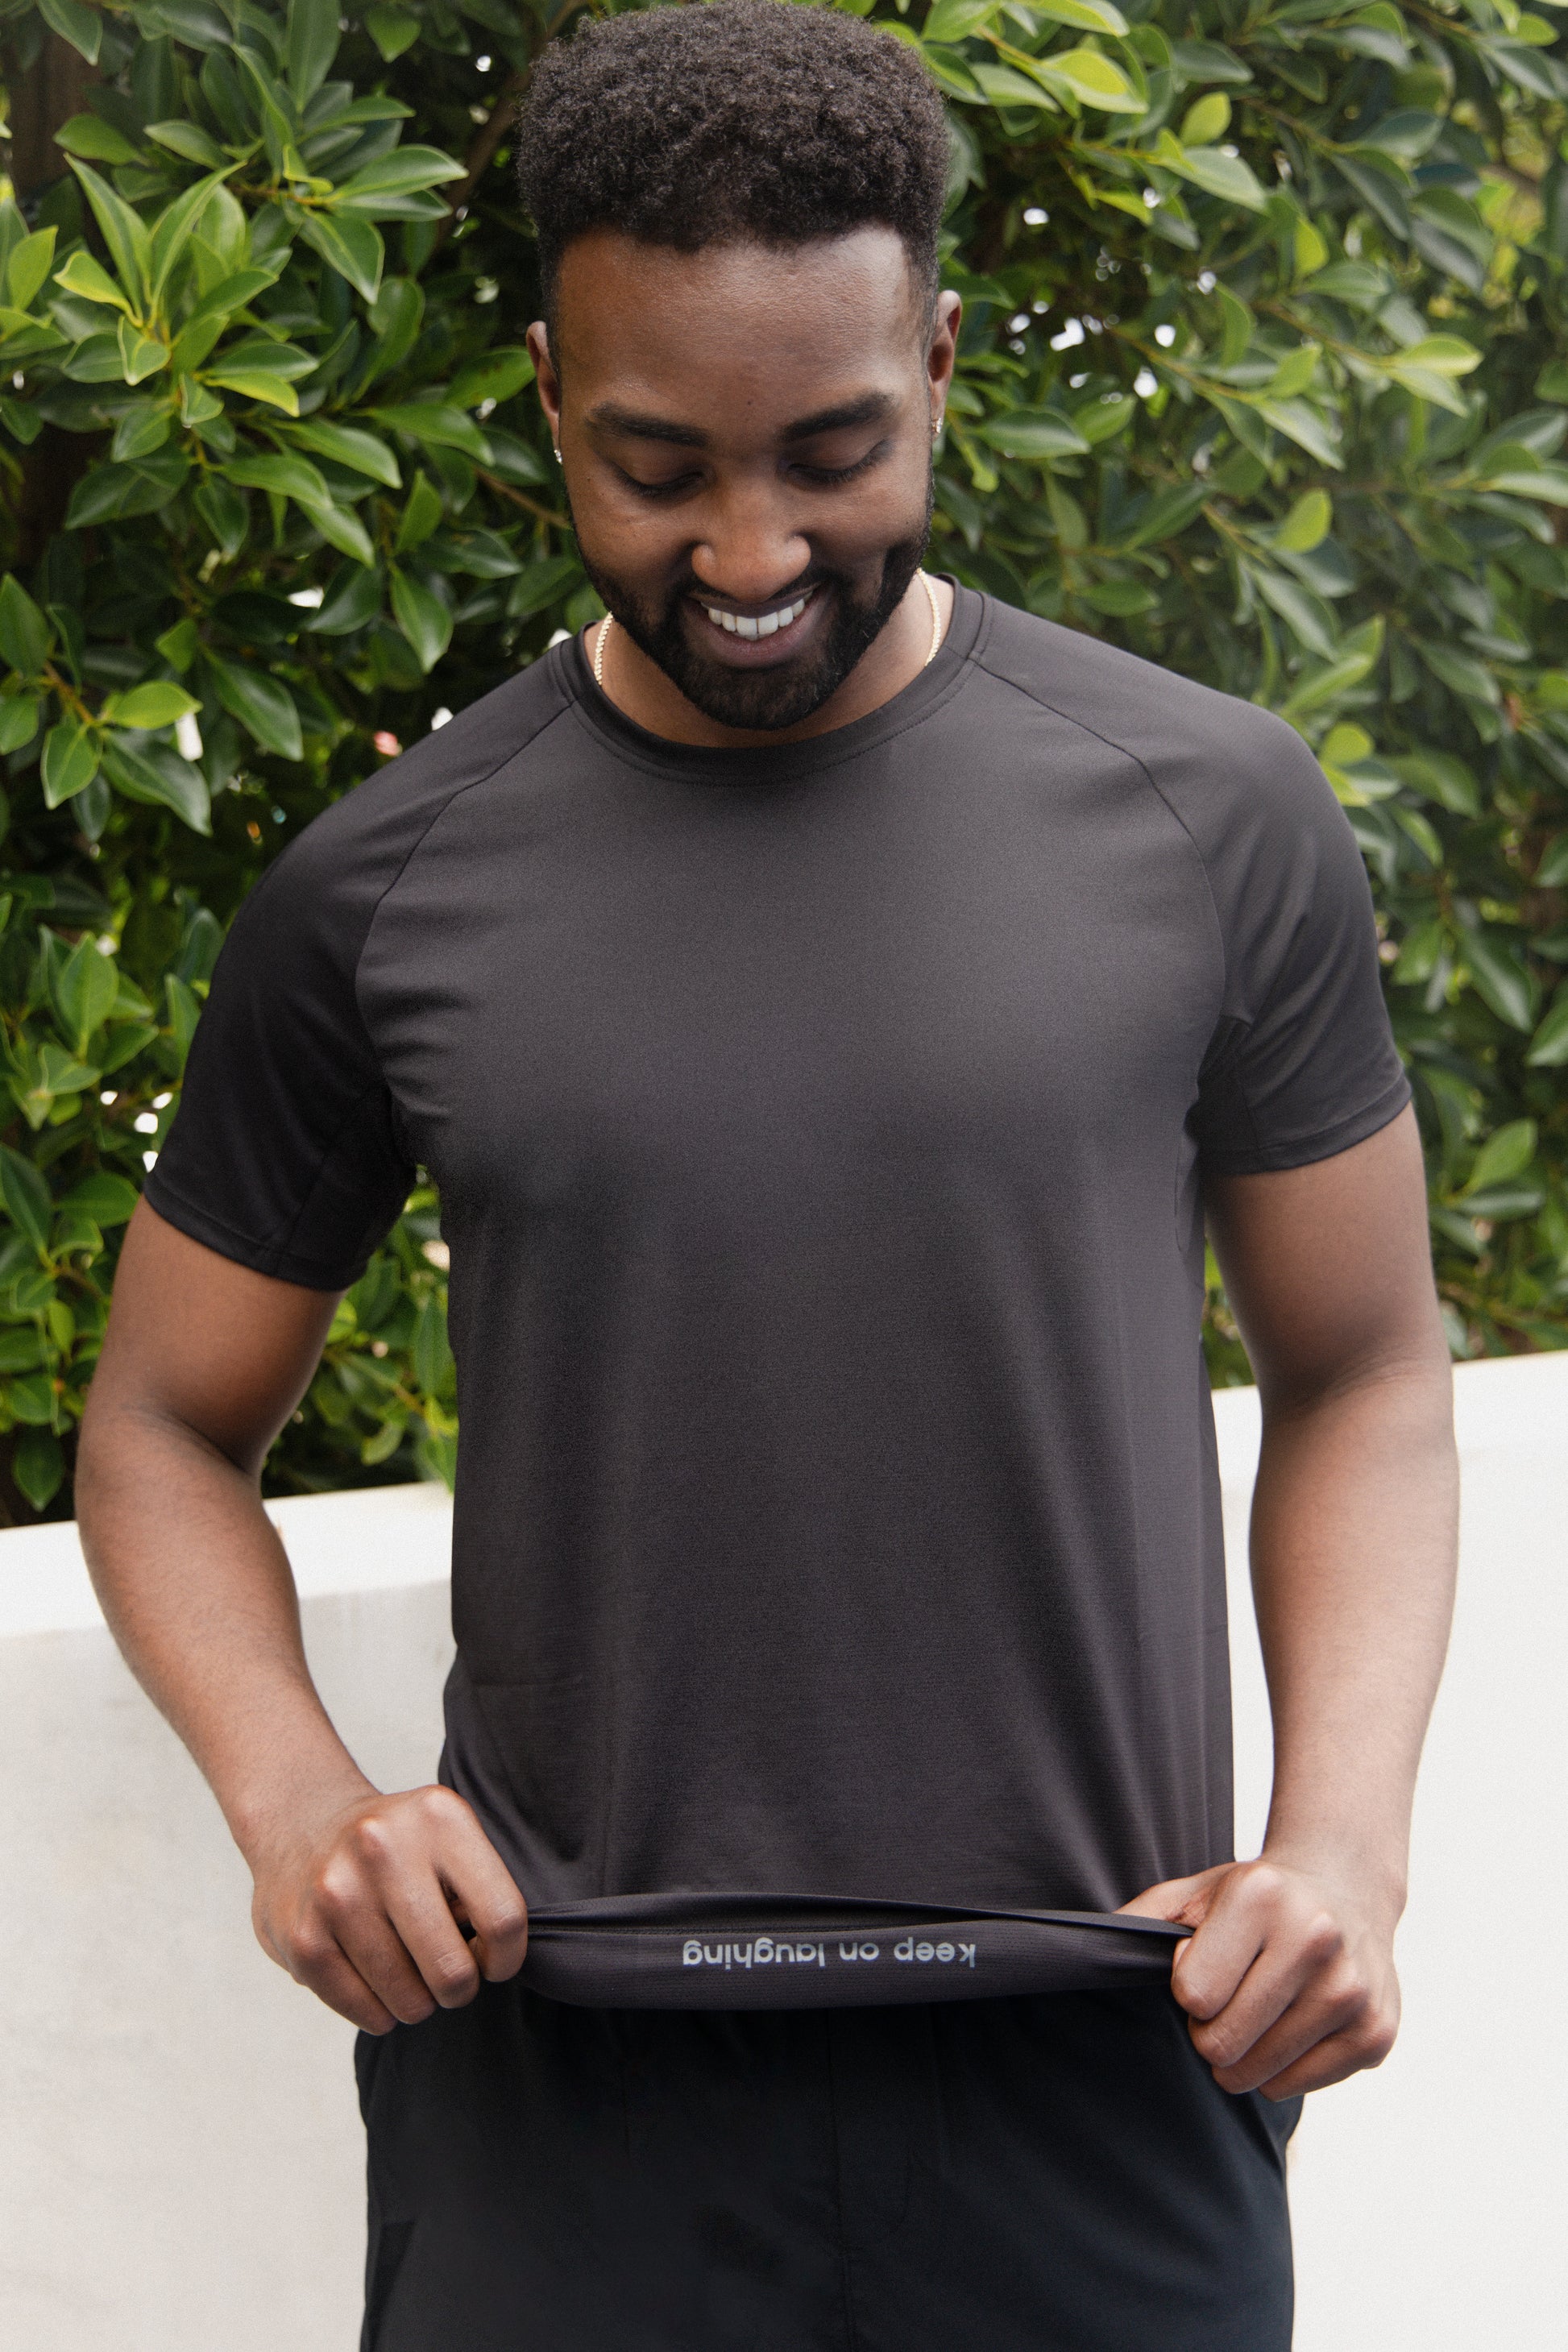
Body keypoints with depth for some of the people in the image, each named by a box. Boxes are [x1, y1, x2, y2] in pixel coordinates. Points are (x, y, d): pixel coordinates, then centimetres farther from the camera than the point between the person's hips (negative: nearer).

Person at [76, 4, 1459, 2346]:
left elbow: (1364, 1374, 8)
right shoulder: (382, 898, 0)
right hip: (561, 2073, 0)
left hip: (1099, 2068, 0)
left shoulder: (1210, 822, 0)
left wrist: (1348, 1837, -8)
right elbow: (167, 1425, 10)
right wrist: (289, 1794, -9)